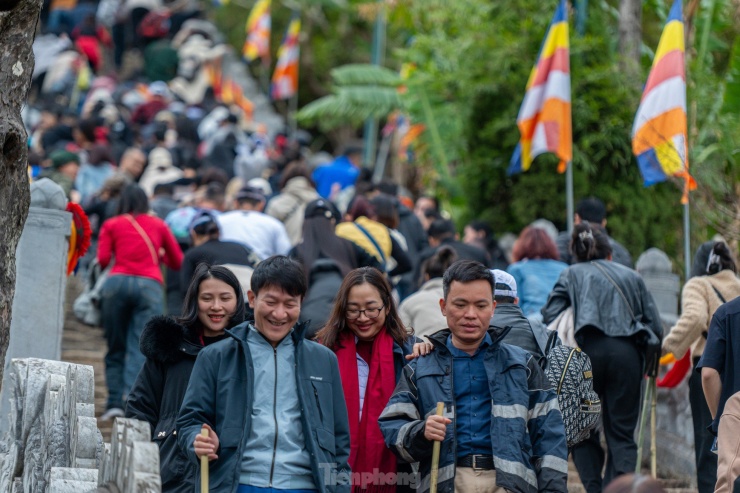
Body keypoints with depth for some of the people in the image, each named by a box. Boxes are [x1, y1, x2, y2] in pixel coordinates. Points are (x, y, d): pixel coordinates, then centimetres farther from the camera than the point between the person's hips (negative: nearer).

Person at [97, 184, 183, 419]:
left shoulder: (111, 225, 14)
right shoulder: (158, 225, 18)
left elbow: (103, 260, 4)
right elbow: (178, 261, 21)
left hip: (117, 283, 0)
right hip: (150, 284, 0)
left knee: (116, 347, 10)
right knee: (141, 348, -5)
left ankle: (115, 402, 3)